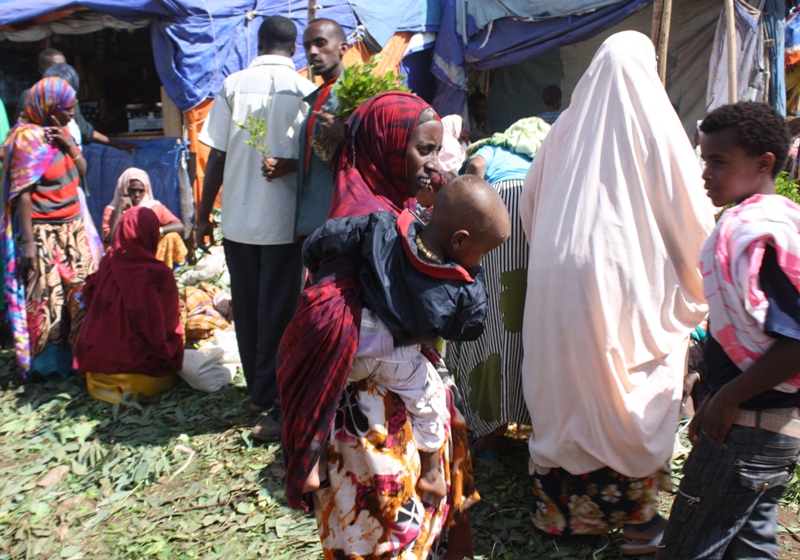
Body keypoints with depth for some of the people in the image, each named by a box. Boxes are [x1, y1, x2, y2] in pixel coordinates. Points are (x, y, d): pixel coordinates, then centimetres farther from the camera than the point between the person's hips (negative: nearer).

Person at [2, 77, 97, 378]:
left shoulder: (60, 131, 9)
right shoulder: (28, 138, -16)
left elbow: (82, 170, 12)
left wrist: (69, 145, -7)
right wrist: (28, 242, -22)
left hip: (72, 227, 9)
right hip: (44, 232, -8)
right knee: (46, 298, -3)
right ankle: (45, 361, 10)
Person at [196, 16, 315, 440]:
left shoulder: (233, 85, -1)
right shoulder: (305, 91, -5)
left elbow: (217, 157, -2)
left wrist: (203, 215, 5)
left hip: (238, 218, 2)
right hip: (285, 219, -2)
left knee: (246, 309, 14)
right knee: (279, 311, 4)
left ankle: (258, 392, 28)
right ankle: (278, 405, 6)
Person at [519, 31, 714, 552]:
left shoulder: (567, 126, 6)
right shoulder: (656, 128, -5)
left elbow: (529, 198, 14)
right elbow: (692, 216, -2)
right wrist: (697, 276, 16)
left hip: (559, 279, 4)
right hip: (629, 281, -4)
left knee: (568, 389, 14)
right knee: (632, 399, 8)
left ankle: (562, 504, 28)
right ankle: (637, 514, 19)